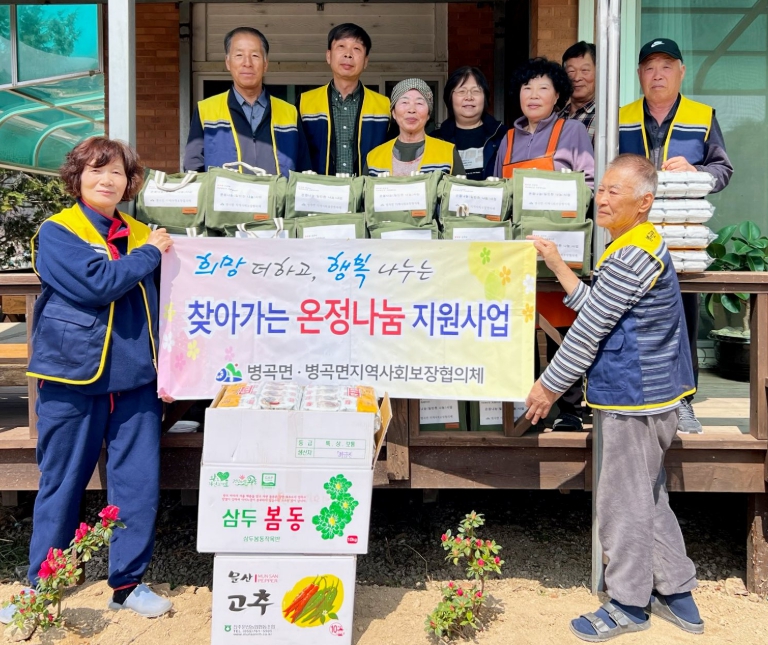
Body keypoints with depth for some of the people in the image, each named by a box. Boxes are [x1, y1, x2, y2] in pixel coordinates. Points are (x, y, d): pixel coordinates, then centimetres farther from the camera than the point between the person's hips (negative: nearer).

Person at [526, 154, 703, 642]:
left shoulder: (631, 257, -20)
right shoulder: (647, 245, 14)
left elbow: (590, 328, -19)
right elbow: (596, 311, 14)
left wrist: (549, 385, -11)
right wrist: (558, 265, 14)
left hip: (634, 400, -10)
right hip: (649, 395, 10)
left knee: (623, 501, 2)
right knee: (649, 496, 19)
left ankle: (629, 605, 18)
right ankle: (676, 592, 31)